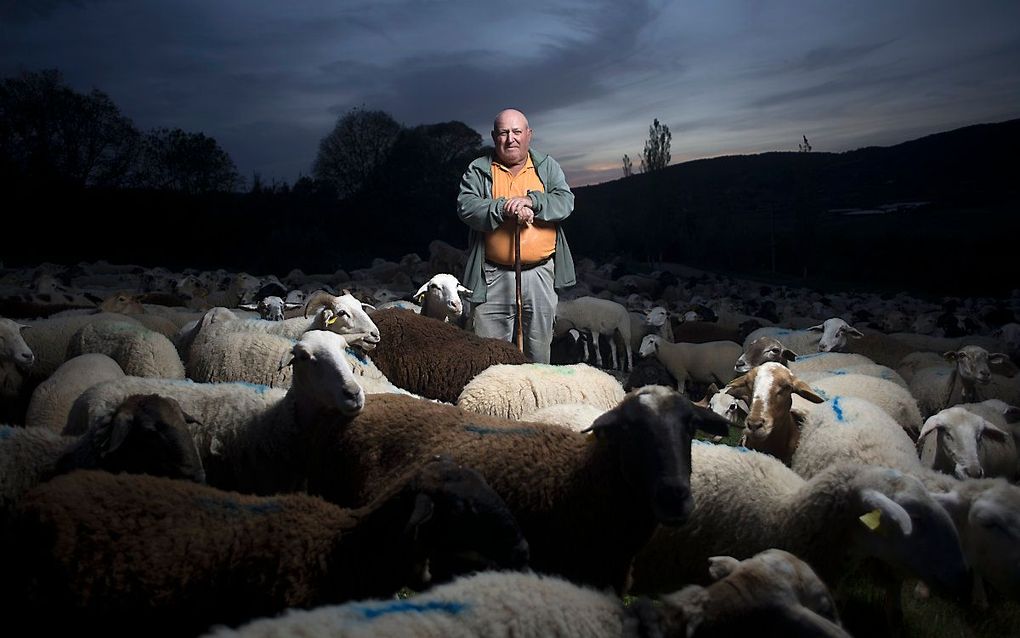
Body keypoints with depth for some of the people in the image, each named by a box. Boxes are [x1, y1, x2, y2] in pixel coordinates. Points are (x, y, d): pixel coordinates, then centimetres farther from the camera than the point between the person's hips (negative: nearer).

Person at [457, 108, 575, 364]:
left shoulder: (547, 167, 9)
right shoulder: (478, 170, 5)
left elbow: (566, 201, -4)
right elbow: (466, 206, -10)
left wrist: (531, 201, -20)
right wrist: (504, 208, -22)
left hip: (540, 274, 2)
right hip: (493, 276, -1)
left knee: (539, 349, 12)